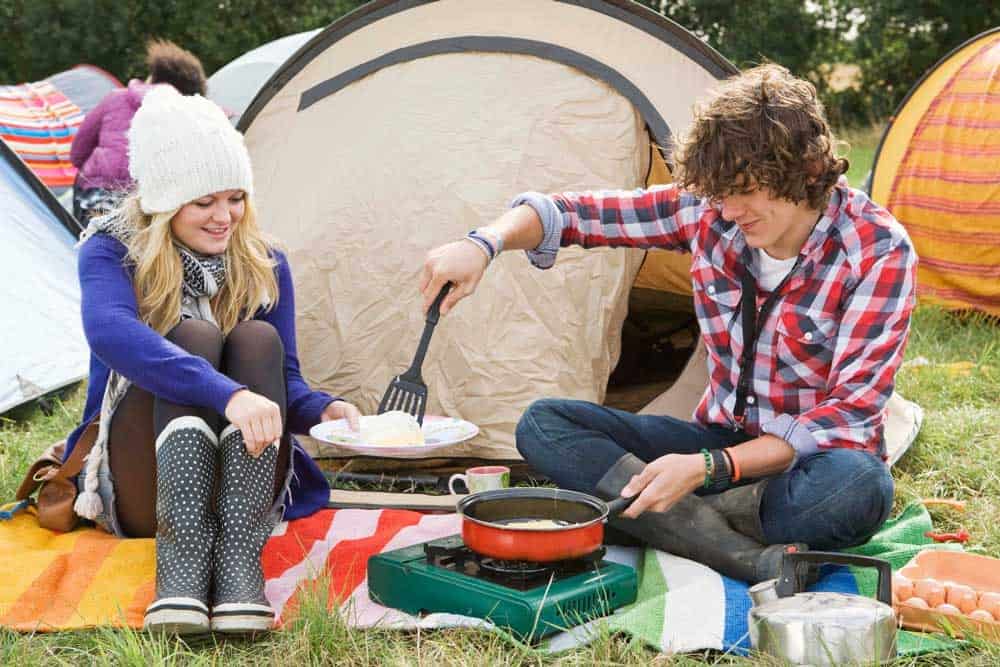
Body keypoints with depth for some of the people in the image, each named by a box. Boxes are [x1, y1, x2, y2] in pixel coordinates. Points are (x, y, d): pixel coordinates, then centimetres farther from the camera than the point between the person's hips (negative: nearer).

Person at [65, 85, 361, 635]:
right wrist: (226, 394, -46)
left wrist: (320, 409, -25)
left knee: (259, 339, -24)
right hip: (142, 494, -3)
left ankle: (239, 555, -40)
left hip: (239, 484, 3)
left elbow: (283, 382, 0)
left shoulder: (266, 267, 2)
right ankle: (181, 555, -44)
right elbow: (111, 332, -32)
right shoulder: (111, 252, -9)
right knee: (192, 336, -27)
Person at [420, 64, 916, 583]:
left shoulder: (877, 251, -19)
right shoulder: (709, 211, -9)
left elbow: (849, 411, -23)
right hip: (722, 439, 5)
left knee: (857, 488, -41)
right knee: (543, 425, -16)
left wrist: (709, 468, -31)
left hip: (812, 458, -4)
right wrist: (483, 243, -25)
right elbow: (575, 212, -3)